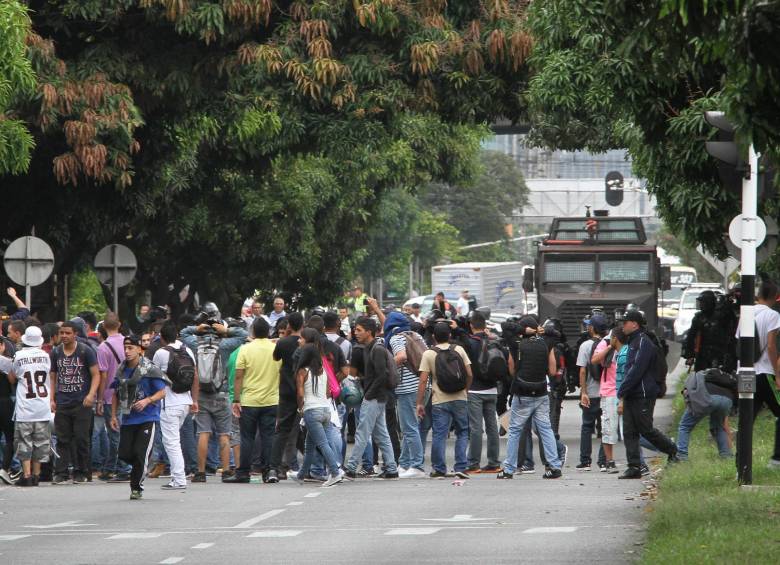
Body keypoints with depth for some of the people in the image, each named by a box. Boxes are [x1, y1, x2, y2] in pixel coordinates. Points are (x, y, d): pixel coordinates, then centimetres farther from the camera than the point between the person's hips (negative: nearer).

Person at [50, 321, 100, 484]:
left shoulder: (86, 351, -1)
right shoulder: (56, 352, 10)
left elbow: (96, 375, -2)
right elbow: (53, 377, 15)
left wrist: (91, 394, -16)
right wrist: (51, 399, 5)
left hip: (82, 403, -3)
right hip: (62, 403, 3)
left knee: (81, 438, -2)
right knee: (62, 439, 0)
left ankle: (81, 472, 6)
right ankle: (61, 473, 1)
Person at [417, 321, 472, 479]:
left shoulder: (429, 354, -3)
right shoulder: (459, 350, 3)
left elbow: (423, 380, -7)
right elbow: (469, 374, 1)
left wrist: (420, 403, -3)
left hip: (440, 401, -2)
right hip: (460, 400, 2)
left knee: (439, 435, 4)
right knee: (462, 433, 11)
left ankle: (439, 470, 6)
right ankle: (461, 468, 4)